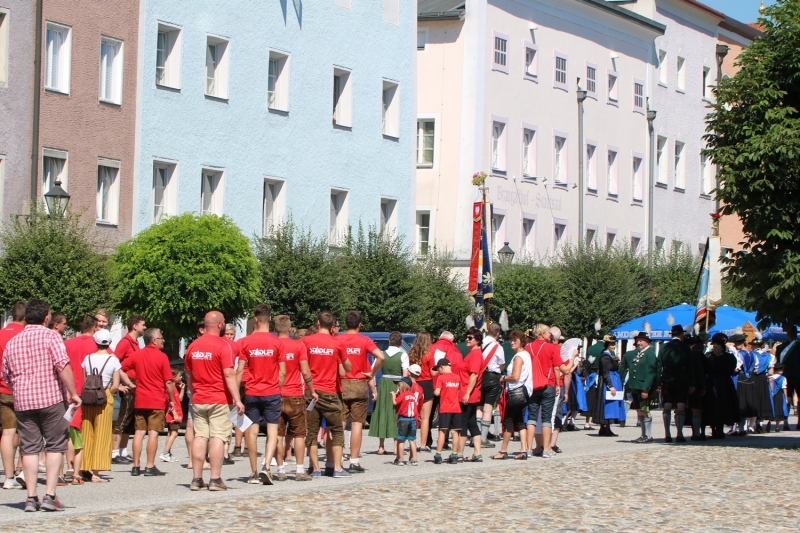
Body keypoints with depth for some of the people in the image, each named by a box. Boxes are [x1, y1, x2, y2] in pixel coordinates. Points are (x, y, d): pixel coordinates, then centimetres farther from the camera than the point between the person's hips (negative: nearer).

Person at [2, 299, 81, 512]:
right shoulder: (49, 336, -3)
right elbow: (63, 365, -15)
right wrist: (73, 393, -11)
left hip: (22, 401, 4)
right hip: (50, 398, -4)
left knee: (29, 448, 7)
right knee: (55, 446, 5)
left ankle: (31, 498, 4)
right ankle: (50, 495, -2)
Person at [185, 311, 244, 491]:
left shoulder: (193, 346, 8)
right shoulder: (222, 346, -11)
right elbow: (229, 375, -17)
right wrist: (237, 400, -17)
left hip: (198, 400, 5)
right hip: (219, 400, -5)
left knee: (200, 437, 7)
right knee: (217, 437, -4)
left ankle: (196, 479, 6)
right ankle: (215, 479, -7)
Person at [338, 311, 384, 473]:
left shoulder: (337, 340, 1)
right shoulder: (365, 341, -2)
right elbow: (381, 357, -15)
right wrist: (372, 374, -3)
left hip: (340, 385, 1)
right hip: (359, 385, -1)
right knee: (357, 424, 2)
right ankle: (354, 462, 1)